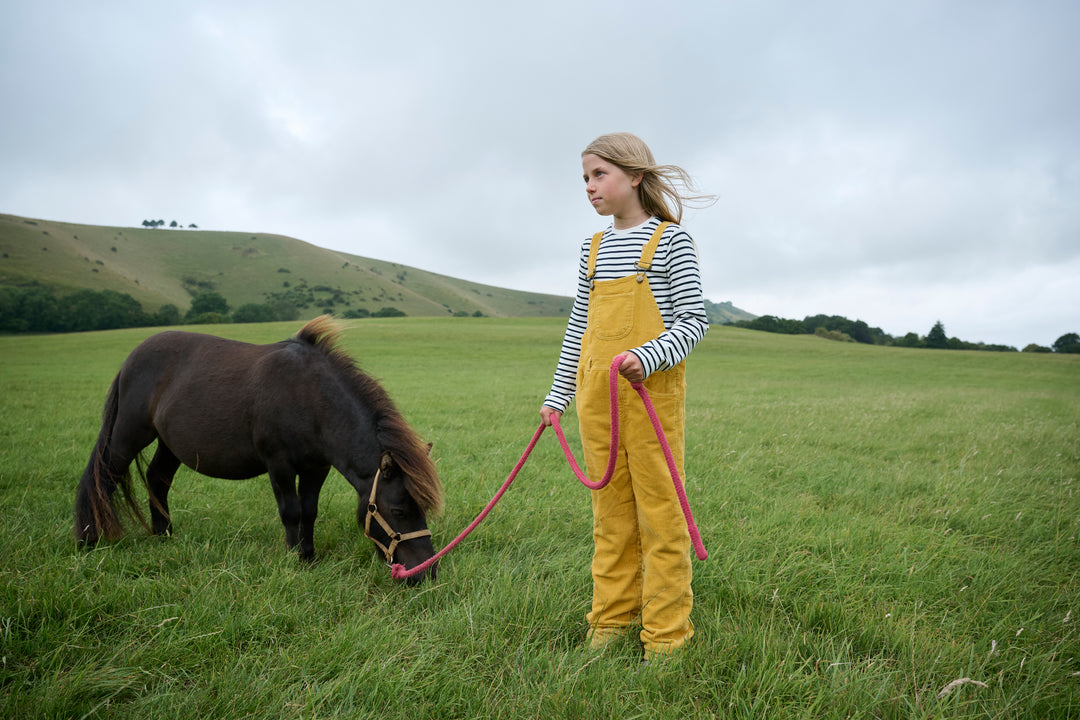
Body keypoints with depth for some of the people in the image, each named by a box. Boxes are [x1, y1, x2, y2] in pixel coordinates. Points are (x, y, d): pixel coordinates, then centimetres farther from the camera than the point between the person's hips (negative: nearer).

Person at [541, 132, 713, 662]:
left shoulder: (670, 239, 0)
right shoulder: (593, 249, 16)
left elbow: (694, 319, -5)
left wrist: (649, 356, -22)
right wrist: (557, 395, 18)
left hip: (651, 389, -5)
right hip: (595, 393, 5)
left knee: (659, 510, -1)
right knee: (610, 510, 11)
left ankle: (666, 631, 11)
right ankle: (612, 617, 23)